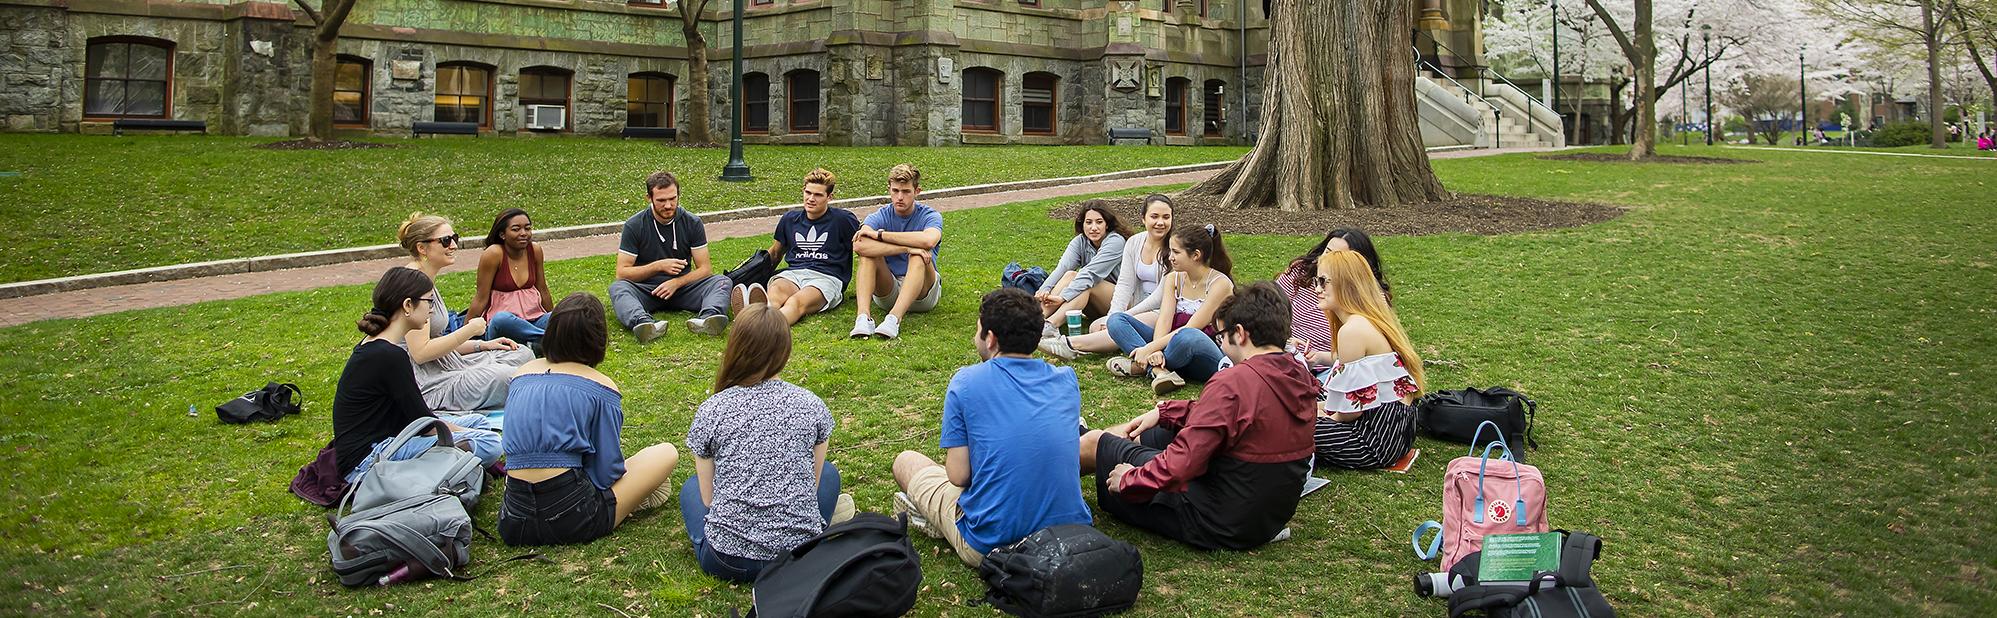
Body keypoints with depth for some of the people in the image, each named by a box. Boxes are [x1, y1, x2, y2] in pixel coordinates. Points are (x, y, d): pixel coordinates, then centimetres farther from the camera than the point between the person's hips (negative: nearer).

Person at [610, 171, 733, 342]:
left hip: (682, 286, 2)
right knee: (617, 287, -32)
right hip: (646, 289, -1)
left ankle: (708, 317, -56)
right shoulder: (634, 225, -3)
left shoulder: (692, 223, 1)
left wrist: (676, 282, -18)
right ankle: (643, 323, -63)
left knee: (723, 281, -23)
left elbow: (705, 268, -1)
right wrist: (658, 266, -17)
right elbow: (622, 272, -5)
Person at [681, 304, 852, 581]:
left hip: (727, 562, -1)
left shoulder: (711, 411, -5)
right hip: (801, 555, 1)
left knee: (691, 487, 31)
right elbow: (812, 484, 8)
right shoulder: (812, 405, -2)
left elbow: (708, 498, 3)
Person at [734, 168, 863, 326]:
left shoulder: (843, 219, 11)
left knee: (797, 301, -39)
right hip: (793, 273, 4)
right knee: (775, 292, -36)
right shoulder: (790, 219, 23)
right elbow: (774, 253, 34)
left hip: (826, 277, -4)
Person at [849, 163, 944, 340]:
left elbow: (929, 240, -32)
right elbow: (859, 246, -24)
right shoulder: (881, 216, -2)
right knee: (868, 253, -22)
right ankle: (863, 316, -39)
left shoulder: (930, 216, -5)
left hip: (922, 292, -2)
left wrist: (880, 234, -26)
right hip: (887, 291, 2)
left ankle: (894, 318, -47)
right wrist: (907, 247, -31)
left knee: (918, 256, -30)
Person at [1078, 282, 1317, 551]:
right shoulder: (1301, 378, 1)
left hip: (1218, 526, -8)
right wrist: (1164, 412, 19)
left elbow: (1179, 465, -28)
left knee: (1095, 442, 8)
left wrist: (1128, 480, -9)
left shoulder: (1233, 383, -26)